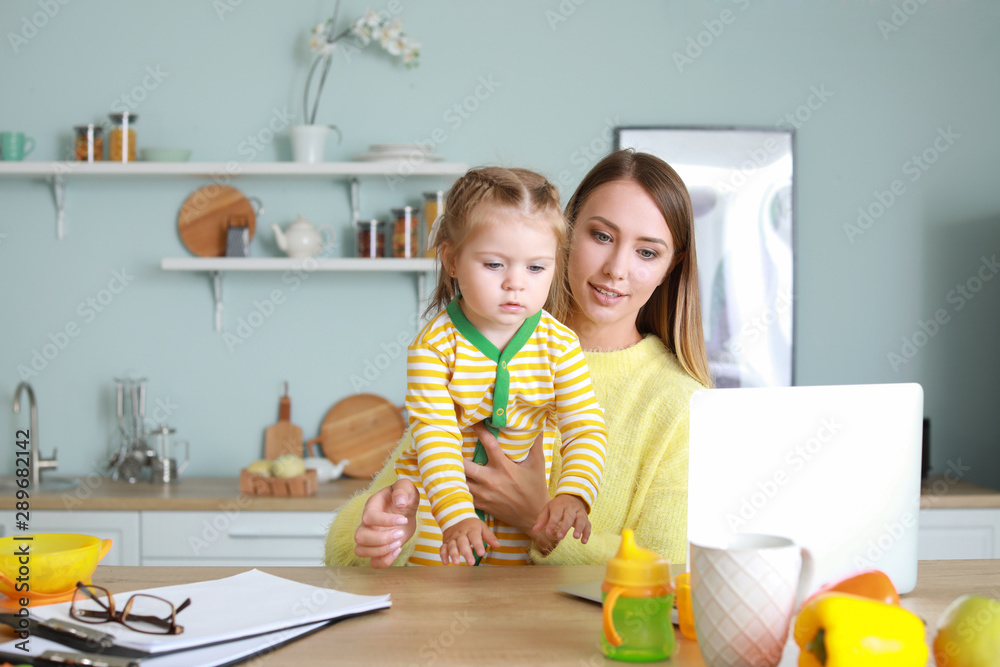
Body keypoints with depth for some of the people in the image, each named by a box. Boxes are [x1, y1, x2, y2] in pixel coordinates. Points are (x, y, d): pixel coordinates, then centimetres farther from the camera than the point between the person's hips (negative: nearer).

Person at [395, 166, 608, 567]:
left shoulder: (559, 345, -9)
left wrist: (573, 494, -30)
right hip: (437, 503, -1)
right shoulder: (434, 345, -15)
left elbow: (587, 429, -11)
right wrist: (457, 514, -33)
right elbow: (436, 436, -21)